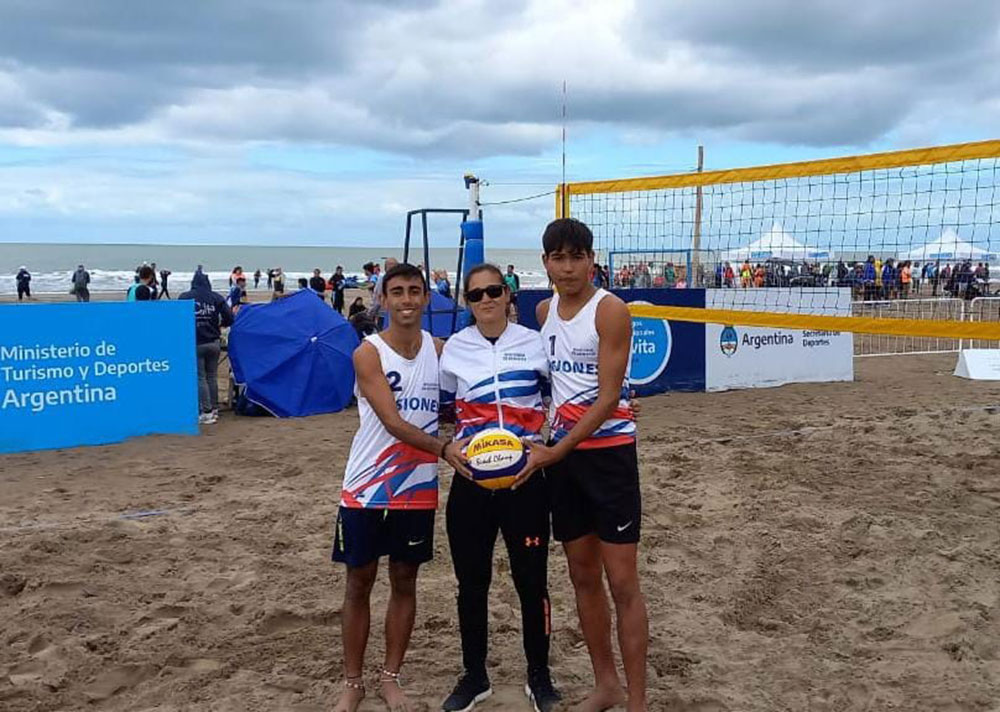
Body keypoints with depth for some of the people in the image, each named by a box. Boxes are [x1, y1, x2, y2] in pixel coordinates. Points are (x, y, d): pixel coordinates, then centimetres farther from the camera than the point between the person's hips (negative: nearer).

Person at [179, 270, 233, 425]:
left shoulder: (184, 298, -4)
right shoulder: (217, 298, 0)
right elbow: (229, 318, -3)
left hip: (195, 344, -2)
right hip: (213, 343, 2)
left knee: (200, 378, 3)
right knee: (212, 376, 14)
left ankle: (207, 412, 0)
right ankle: (214, 409, 21)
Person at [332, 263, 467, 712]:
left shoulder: (439, 350, 2)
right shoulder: (369, 353, -11)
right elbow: (393, 423, -21)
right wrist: (445, 449, -32)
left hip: (417, 489, 3)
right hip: (367, 488, -3)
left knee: (404, 582, 12)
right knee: (359, 583, 8)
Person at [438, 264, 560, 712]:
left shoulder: (534, 343, 1)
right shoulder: (454, 349, 4)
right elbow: (442, 407, 16)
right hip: (470, 478, 1)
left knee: (531, 579, 5)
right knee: (471, 582, 9)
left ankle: (539, 676, 23)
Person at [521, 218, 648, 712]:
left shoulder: (609, 310, -11)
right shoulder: (544, 312, 9)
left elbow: (609, 397, -16)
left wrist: (556, 451, -18)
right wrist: (546, 446, 9)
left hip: (608, 450, -6)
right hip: (560, 454, 6)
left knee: (622, 582, -3)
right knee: (583, 576, 13)